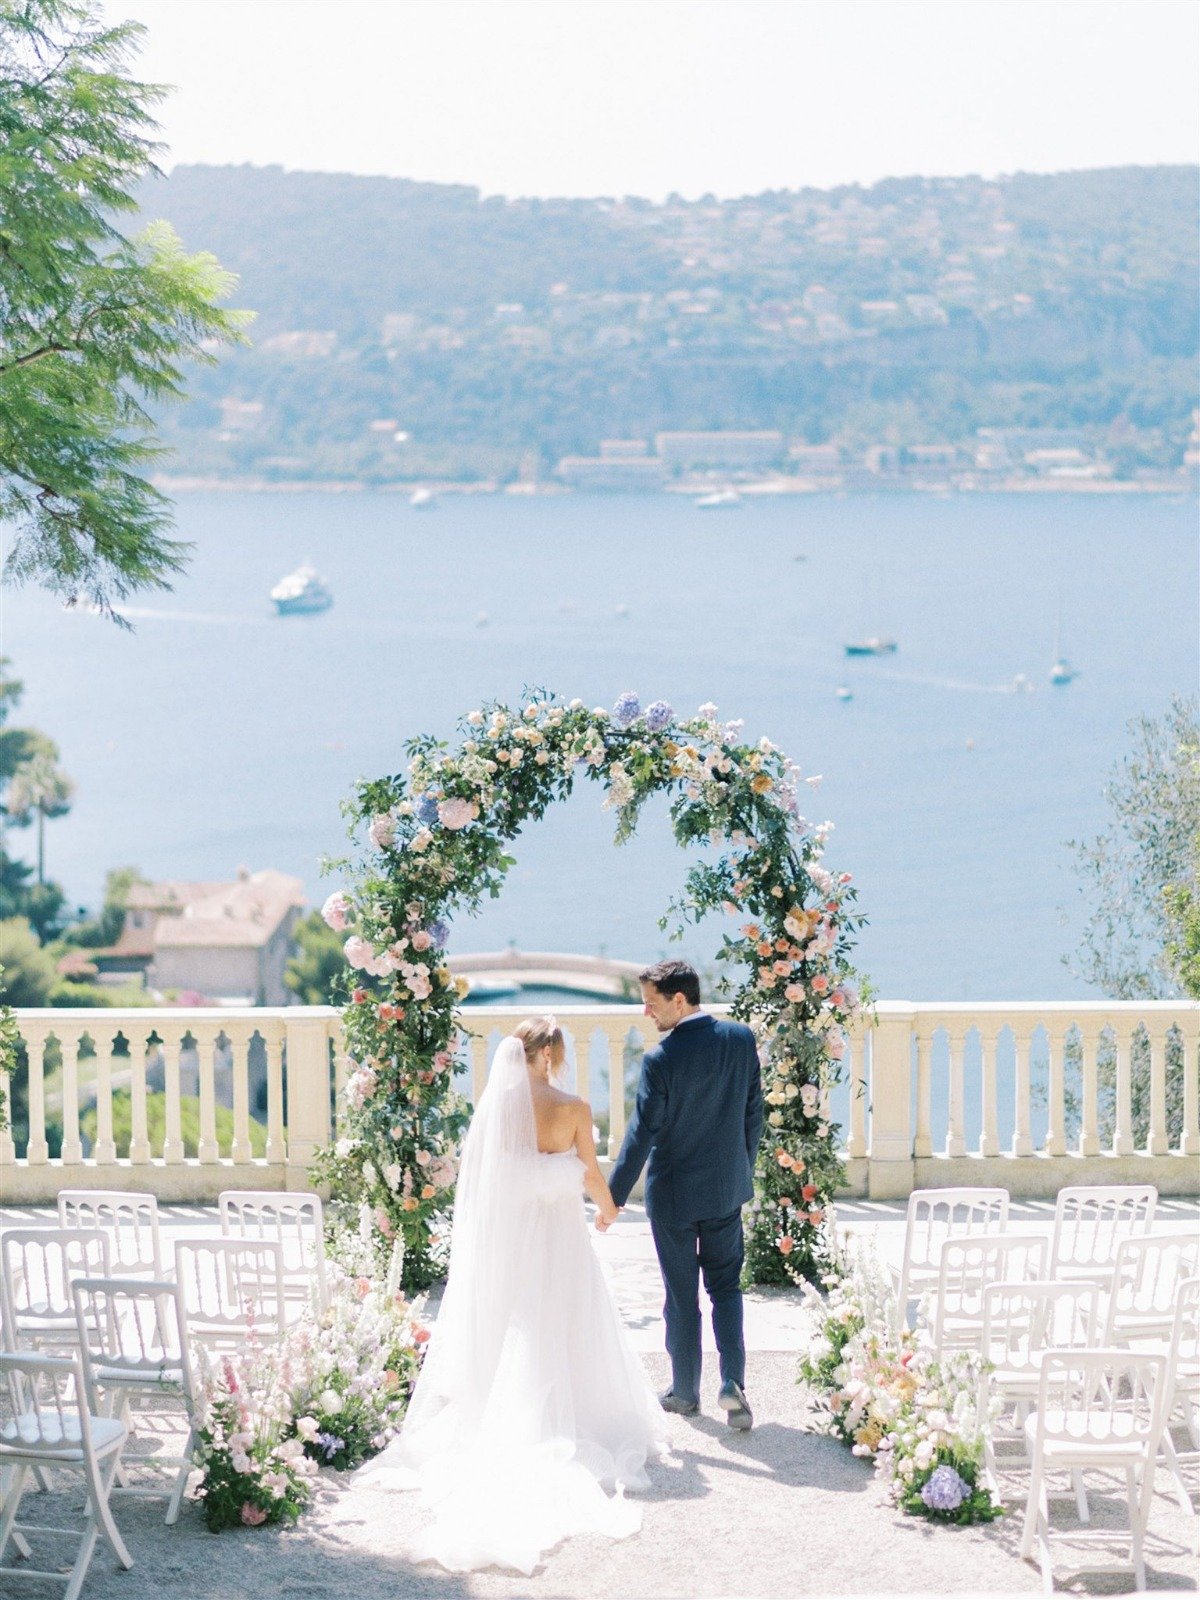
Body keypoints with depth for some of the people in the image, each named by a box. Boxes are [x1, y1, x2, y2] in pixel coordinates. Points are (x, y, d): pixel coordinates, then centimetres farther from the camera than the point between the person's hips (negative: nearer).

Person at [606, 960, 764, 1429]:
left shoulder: (661, 1060, -21)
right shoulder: (741, 1039, -6)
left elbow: (640, 1135, -18)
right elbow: (754, 1113, 3)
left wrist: (613, 1197, -10)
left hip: (673, 1195, -4)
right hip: (727, 1187, 4)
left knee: (682, 1297, 10)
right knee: (726, 1286, 14)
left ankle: (685, 1391, 22)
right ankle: (732, 1382, -1)